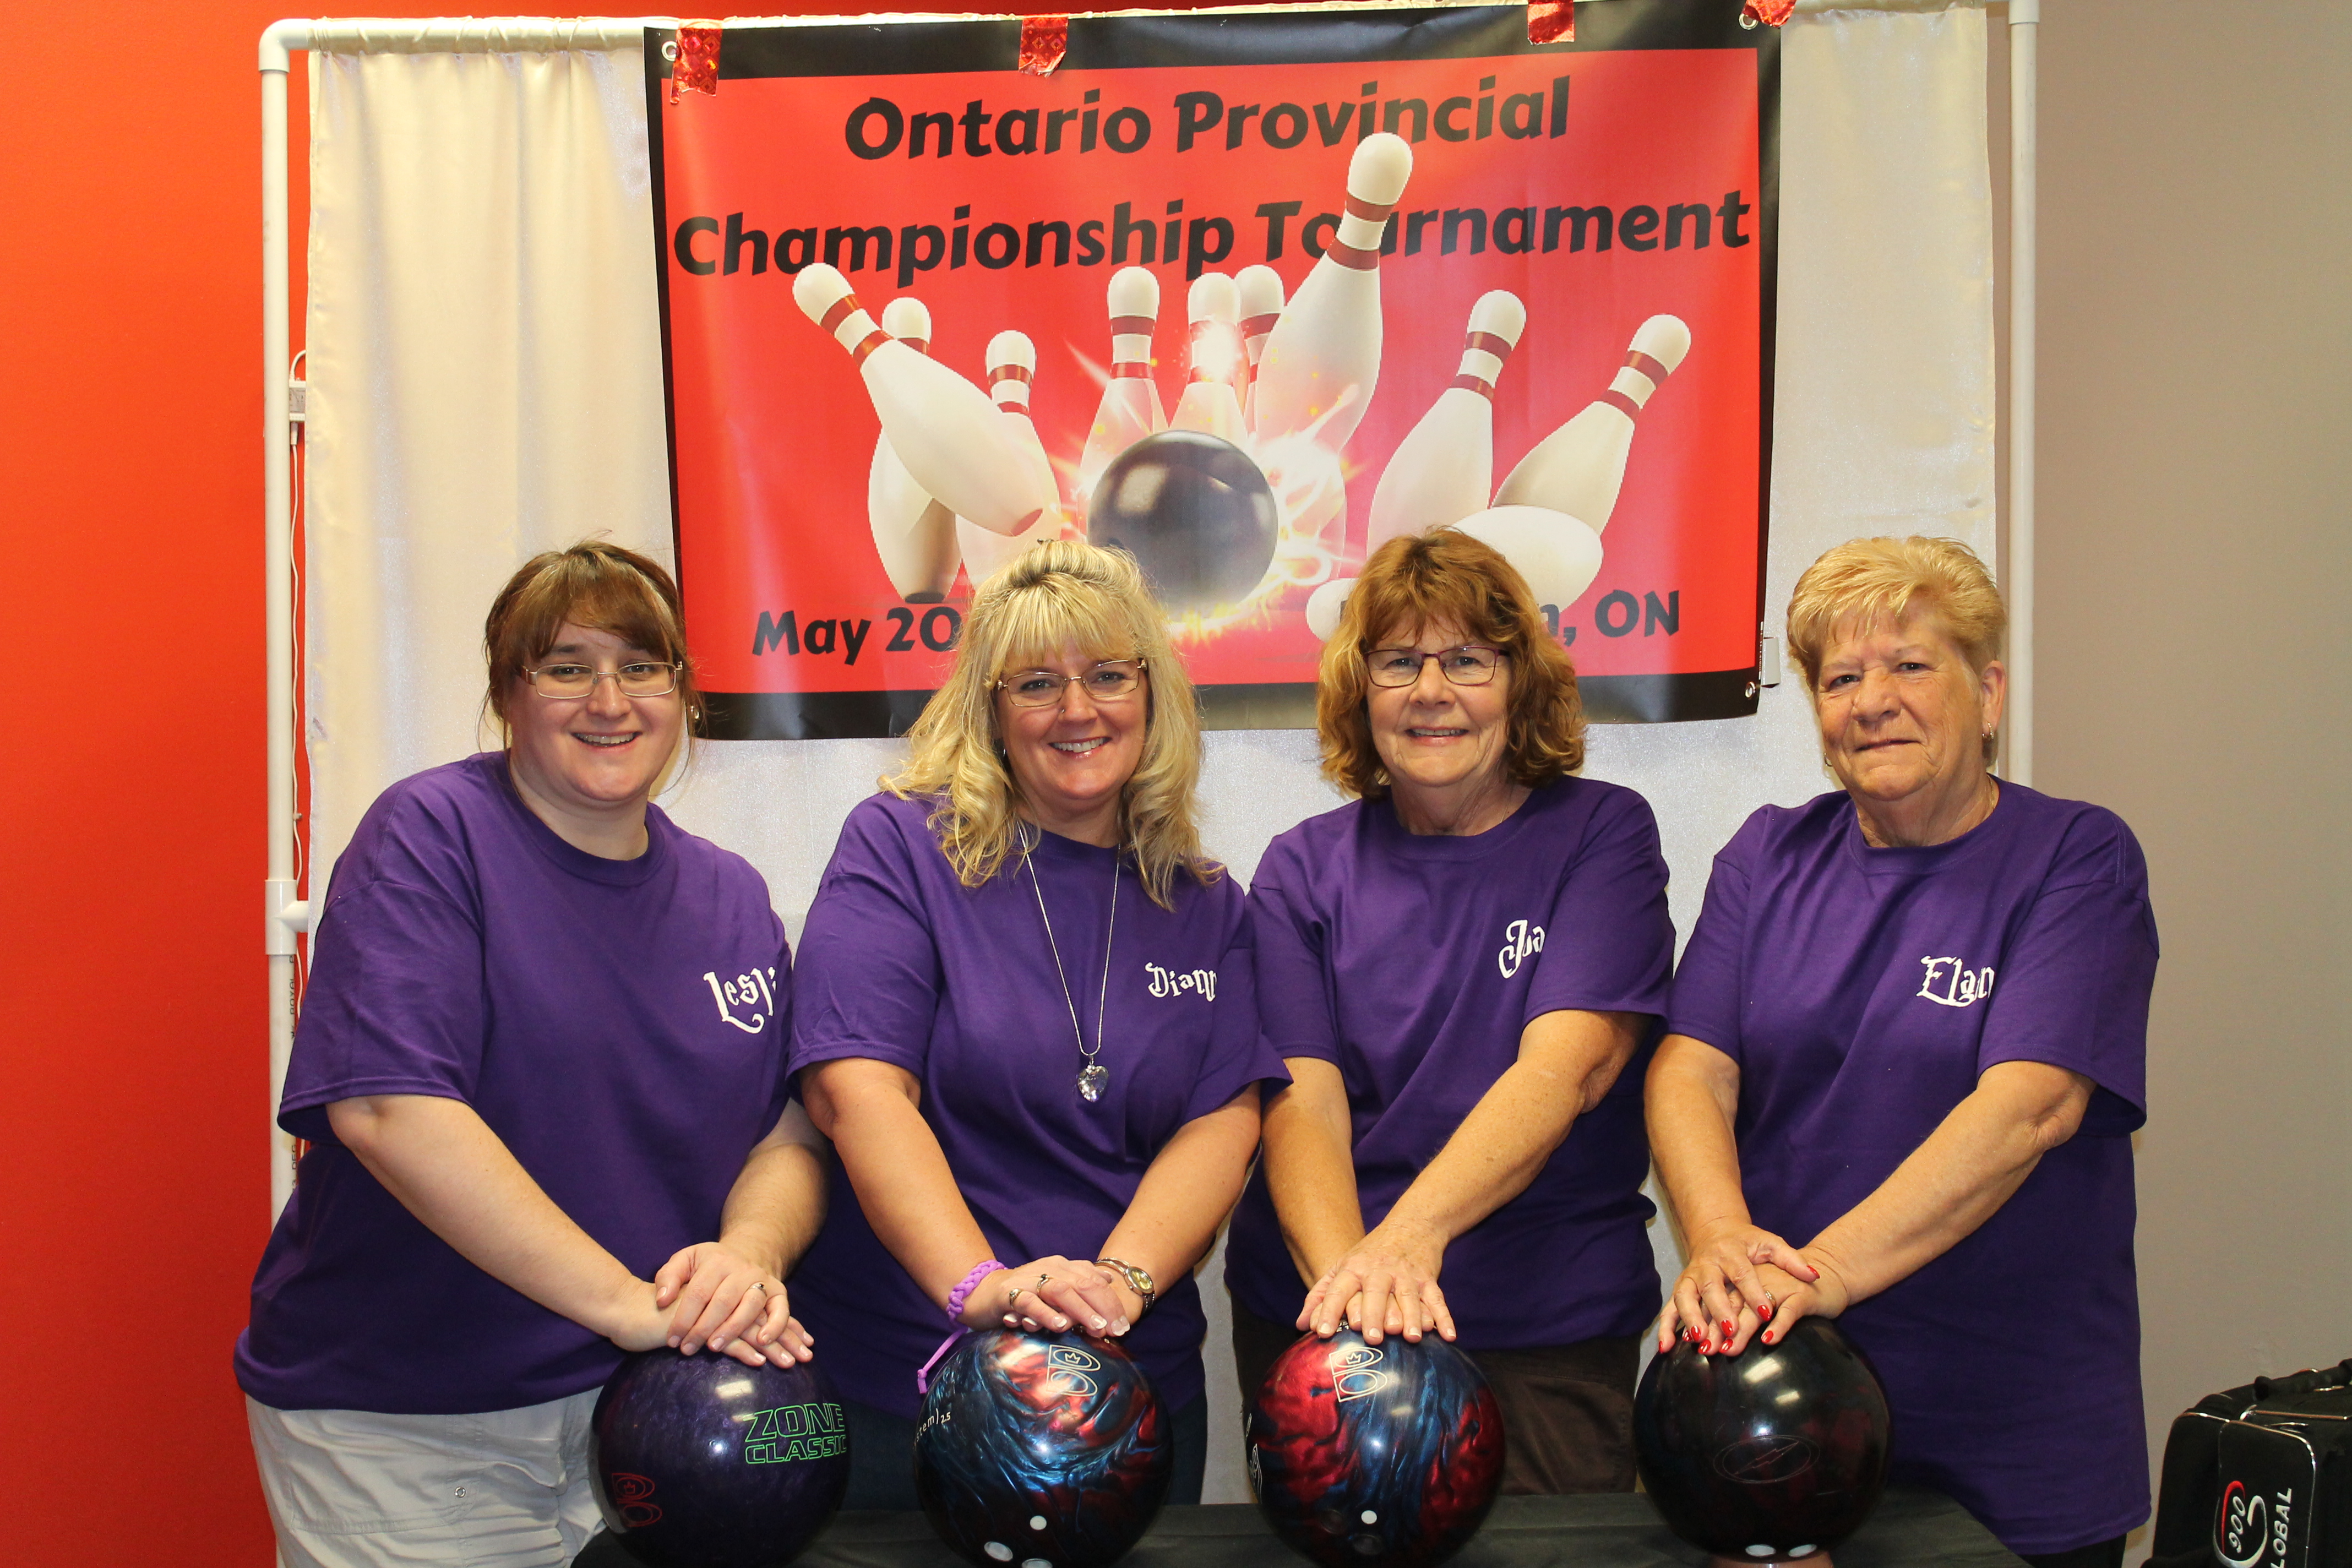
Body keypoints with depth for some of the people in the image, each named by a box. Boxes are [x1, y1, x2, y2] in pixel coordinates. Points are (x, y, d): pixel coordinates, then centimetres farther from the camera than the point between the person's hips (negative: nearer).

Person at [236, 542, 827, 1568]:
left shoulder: (731, 898, 7)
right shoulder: (431, 835, -10)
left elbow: (789, 1136, 5)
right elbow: (385, 1107, -21)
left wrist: (749, 1257, -18)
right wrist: (628, 1303, -24)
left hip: (646, 1405, 4)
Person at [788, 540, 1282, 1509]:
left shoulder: (1204, 908, 7)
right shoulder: (900, 845, -4)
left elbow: (1224, 1119, -4)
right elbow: (859, 1088, -15)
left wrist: (1120, 1282, -23)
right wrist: (978, 1285, -29)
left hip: (1141, 1384, 3)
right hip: (902, 1382, -3)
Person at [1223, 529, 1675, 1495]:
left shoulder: (1604, 834, -1)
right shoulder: (1303, 870, 4)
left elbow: (1567, 1063, -16)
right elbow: (1301, 1099, -8)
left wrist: (1410, 1233, -32)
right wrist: (1347, 1271, -29)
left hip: (1552, 1330, -1)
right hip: (1310, 1315, 2)